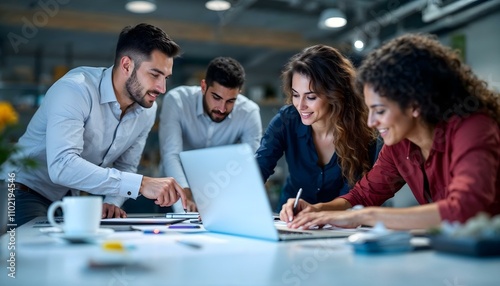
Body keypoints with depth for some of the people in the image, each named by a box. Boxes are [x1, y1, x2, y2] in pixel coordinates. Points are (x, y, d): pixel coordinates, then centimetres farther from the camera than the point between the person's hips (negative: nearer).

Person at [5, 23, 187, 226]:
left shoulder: (147, 110, -4)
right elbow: (62, 166, -38)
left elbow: (125, 168, 7)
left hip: (73, 198, 7)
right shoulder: (75, 89, -25)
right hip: (27, 192, -6)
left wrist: (111, 202, -14)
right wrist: (140, 183, -43)